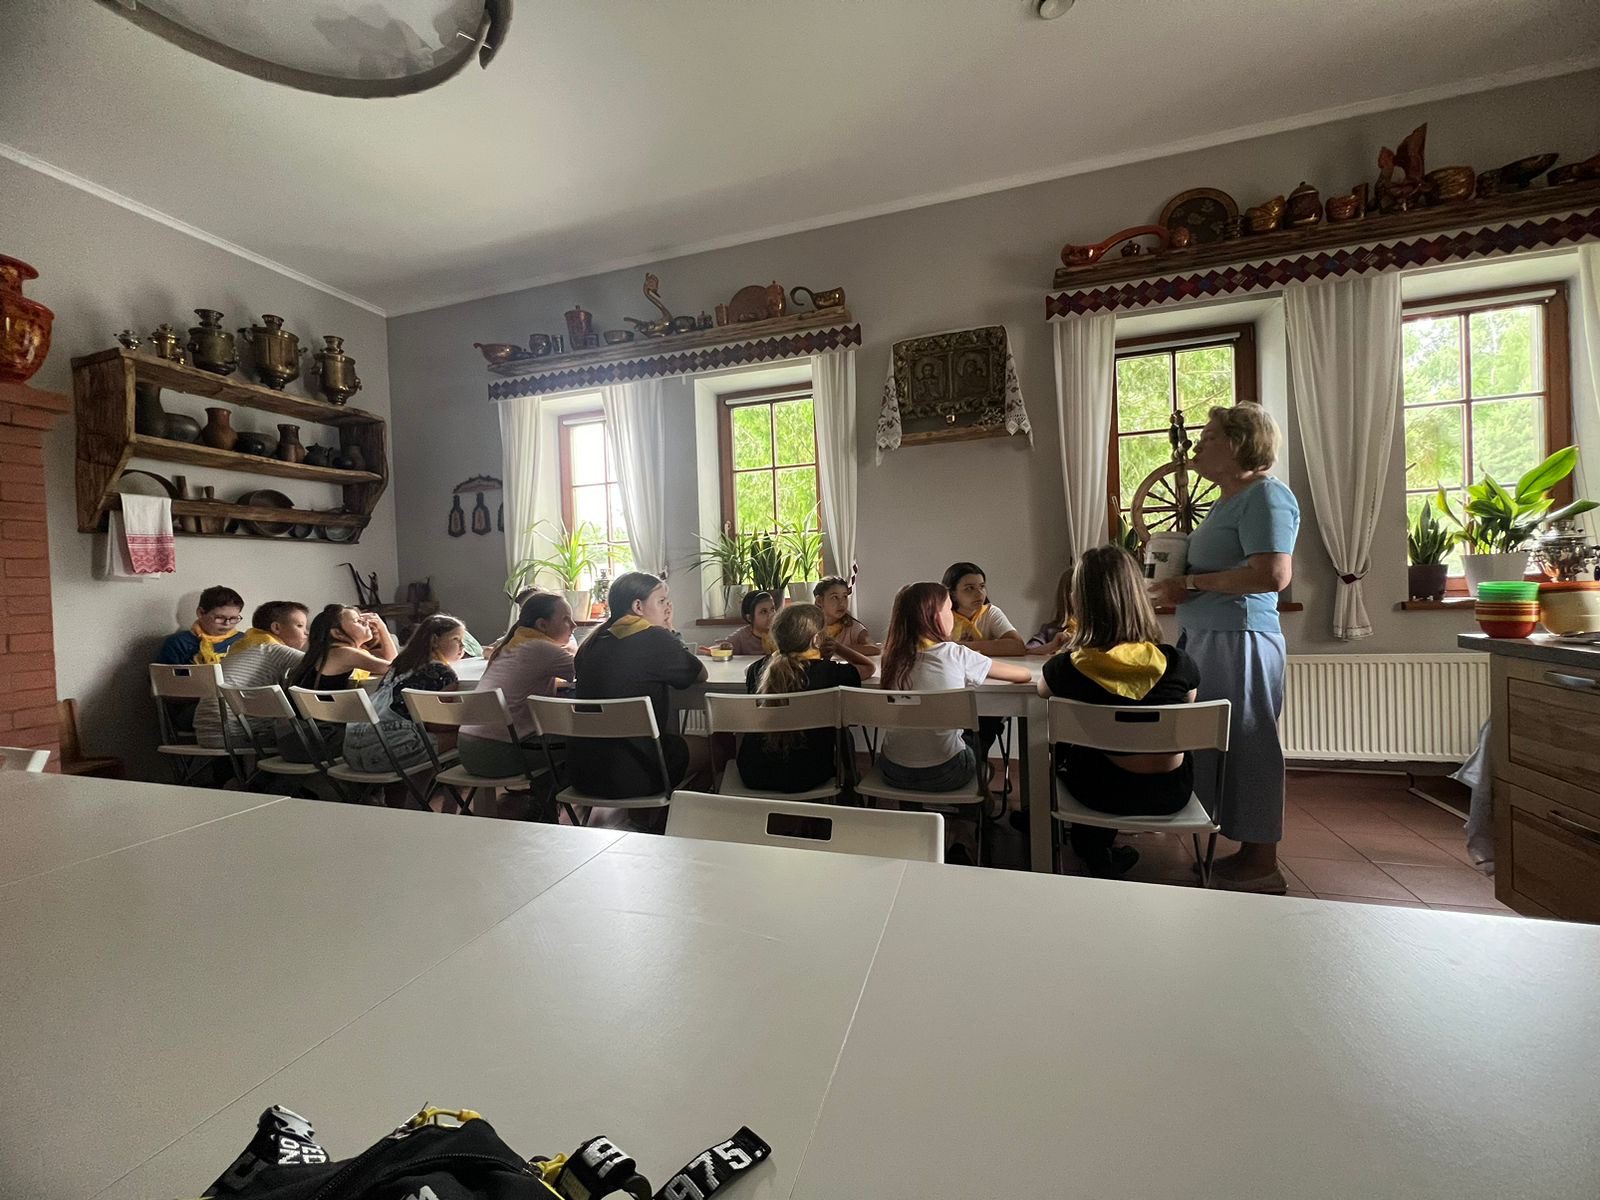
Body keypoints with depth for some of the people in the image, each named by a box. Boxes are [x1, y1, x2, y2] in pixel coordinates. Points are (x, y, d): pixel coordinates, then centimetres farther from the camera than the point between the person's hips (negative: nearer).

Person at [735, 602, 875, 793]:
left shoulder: (757, 669, -9)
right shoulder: (828, 673, -18)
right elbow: (870, 666, 1)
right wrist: (837, 647, 5)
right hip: (806, 779, -3)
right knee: (843, 735, 26)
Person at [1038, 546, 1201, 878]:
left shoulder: (1068, 666, -22)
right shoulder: (1177, 663, -18)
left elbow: (1041, 688, 4)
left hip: (1104, 793, -2)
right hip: (1170, 794, 2)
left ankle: (1096, 853, 44)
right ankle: (1103, 850, 48)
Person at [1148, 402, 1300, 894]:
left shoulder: (1265, 495, -11)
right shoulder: (1229, 500, 20)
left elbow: (1273, 574, -22)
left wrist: (1193, 583, -16)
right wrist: (1178, 584, 10)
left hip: (1241, 640, -10)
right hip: (1210, 638, 10)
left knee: (1247, 747, -1)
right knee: (1225, 745, 13)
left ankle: (1262, 865, 12)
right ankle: (1249, 854, 24)